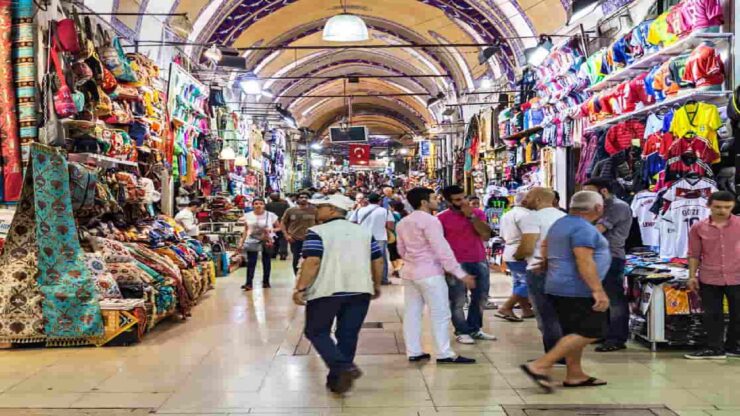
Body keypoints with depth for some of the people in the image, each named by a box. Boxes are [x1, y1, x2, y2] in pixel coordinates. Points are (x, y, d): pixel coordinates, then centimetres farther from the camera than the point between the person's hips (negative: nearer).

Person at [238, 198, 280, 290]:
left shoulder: (271, 215, -5)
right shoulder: (248, 216, 2)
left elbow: (279, 227, 1)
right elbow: (246, 230, 8)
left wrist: (271, 230, -17)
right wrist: (242, 242, 3)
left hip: (267, 241, 0)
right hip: (252, 241, 0)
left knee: (266, 262, 8)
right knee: (251, 262, -5)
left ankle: (266, 282, 20)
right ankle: (248, 283, -4)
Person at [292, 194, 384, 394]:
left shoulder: (317, 232, -6)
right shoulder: (364, 231, 11)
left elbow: (312, 262, -17)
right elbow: (378, 261, 10)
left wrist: (300, 288, -13)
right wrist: (376, 285, 21)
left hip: (326, 291, -5)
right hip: (360, 290, 5)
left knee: (317, 332, 9)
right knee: (348, 335, 12)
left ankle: (343, 367, -9)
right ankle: (337, 380, 18)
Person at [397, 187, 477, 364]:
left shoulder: (403, 222, 11)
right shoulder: (429, 220, -14)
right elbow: (442, 250, -18)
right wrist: (460, 273, -16)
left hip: (409, 272, 8)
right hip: (429, 273, -8)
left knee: (412, 313, 9)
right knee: (440, 314, -2)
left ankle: (413, 352, 13)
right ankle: (444, 354, 1)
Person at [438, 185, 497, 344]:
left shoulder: (478, 213, 4)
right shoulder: (442, 218, -7)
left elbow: (486, 235, -8)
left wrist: (472, 216, -14)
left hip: (480, 262, 5)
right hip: (457, 264, -5)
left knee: (480, 298, 12)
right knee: (458, 301, -1)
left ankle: (475, 329, 25)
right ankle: (462, 331, 12)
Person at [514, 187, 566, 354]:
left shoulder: (533, 217, -11)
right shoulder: (564, 216, 14)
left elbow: (527, 248, -17)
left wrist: (517, 256, 2)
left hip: (539, 271, -8)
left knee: (547, 317, 0)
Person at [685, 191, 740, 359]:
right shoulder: (698, 228, 1)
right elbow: (694, 254, 6)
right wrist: (692, 276, 2)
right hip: (709, 279, 0)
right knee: (712, 315, 7)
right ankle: (714, 349, 16)